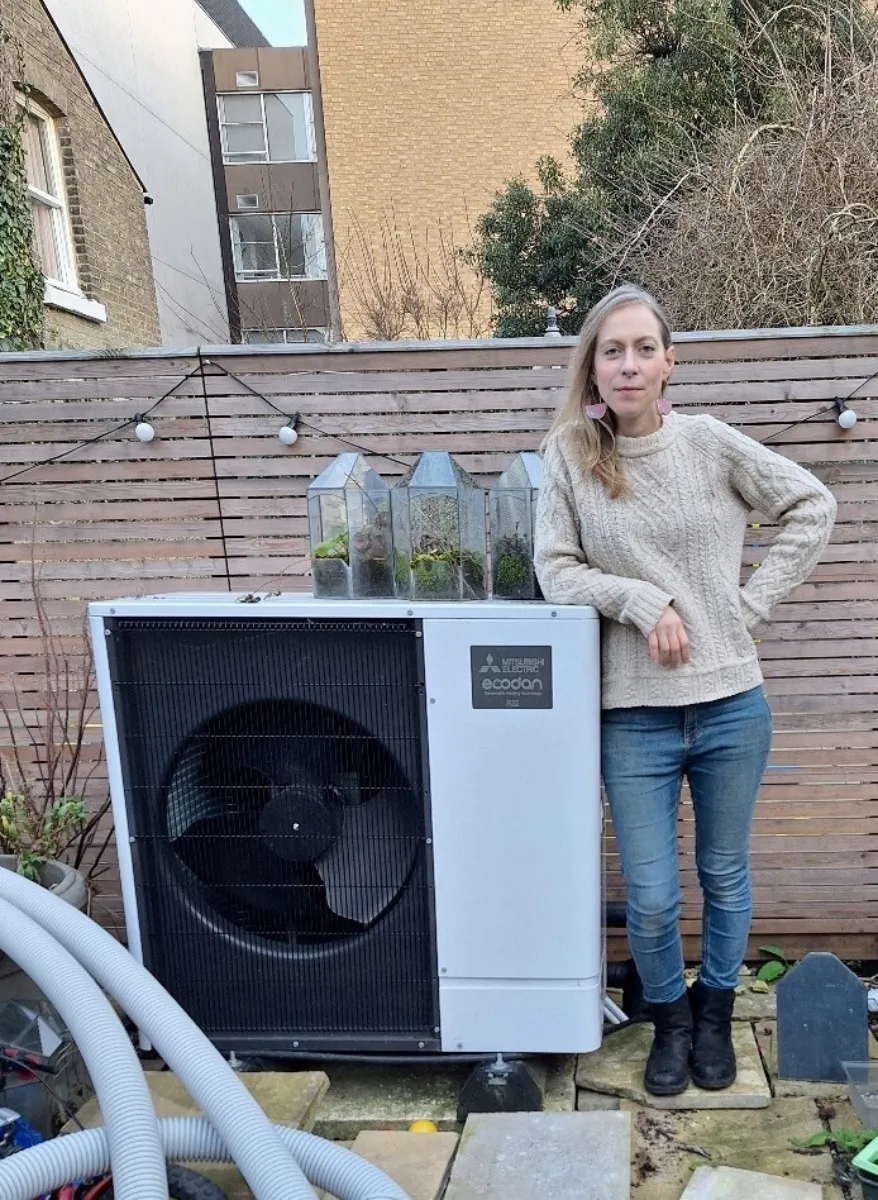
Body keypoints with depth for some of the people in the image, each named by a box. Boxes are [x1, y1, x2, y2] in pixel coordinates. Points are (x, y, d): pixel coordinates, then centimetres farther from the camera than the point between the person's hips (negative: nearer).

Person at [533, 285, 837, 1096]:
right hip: (634, 716, 0)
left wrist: (753, 602, -2)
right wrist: (641, 599, -17)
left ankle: (715, 1015, 44)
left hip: (730, 705, 1)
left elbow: (812, 506, 5)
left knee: (725, 880, 17)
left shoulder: (708, 442, -3)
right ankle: (671, 1018, 38)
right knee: (651, 900, 7)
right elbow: (556, 571, -3)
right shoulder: (569, 456, -2)